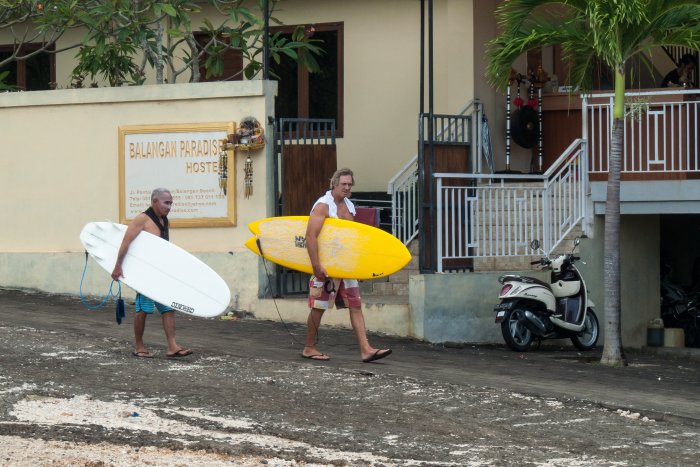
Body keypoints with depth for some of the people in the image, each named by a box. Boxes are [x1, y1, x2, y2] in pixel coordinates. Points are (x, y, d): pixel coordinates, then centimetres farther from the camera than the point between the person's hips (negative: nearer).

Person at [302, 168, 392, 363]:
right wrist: (316, 265, -26)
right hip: (326, 266, -7)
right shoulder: (323, 206, -12)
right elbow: (311, 235, -20)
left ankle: (366, 350, -4)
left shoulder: (349, 206, 12)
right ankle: (309, 348, 13)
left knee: (356, 306, 0)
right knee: (318, 307, 0)